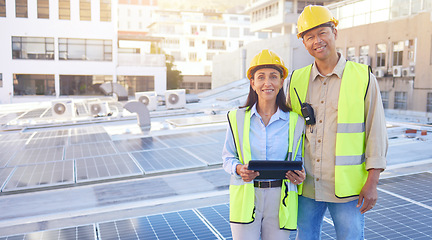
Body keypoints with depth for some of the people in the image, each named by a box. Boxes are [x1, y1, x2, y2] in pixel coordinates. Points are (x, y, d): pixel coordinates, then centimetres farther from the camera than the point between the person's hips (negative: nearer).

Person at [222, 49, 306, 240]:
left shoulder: (295, 121, 4)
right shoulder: (237, 118, 3)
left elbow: (298, 158, 12)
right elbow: (228, 157, 7)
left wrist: (299, 174, -9)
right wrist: (239, 169, -13)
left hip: (280, 200, 1)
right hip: (245, 198, 0)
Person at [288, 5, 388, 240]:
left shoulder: (363, 77, -4)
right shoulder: (297, 79, 4)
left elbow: (376, 132, -3)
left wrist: (372, 182, -7)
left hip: (347, 186, -3)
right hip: (306, 186, 3)